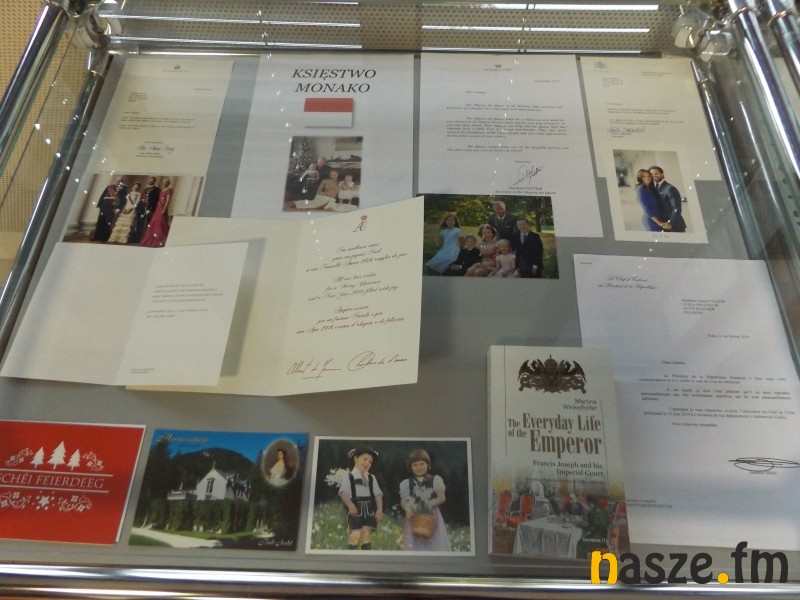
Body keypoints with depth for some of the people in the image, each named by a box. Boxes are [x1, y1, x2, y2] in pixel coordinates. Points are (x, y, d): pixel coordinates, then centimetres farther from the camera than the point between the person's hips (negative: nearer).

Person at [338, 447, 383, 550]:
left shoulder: (372, 478, 20)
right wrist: (350, 505, -28)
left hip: (369, 509, 4)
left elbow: (378, 494, 12)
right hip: (356, 508, -4)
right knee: (355, 535, -15)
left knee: (367, 533, -3)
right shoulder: (349, 477, 4)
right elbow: (343, 492, -10)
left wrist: (379, 509, -5)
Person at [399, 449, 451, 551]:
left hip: (432, 516, -1)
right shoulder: (406, 483, 5)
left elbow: (442, 498, -2)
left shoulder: (435, 480, 1)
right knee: (415, 545, 1)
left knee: (435, 543, 0)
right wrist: (407, 510, -18)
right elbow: (403, 501, 3)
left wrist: (431, 504, -22)